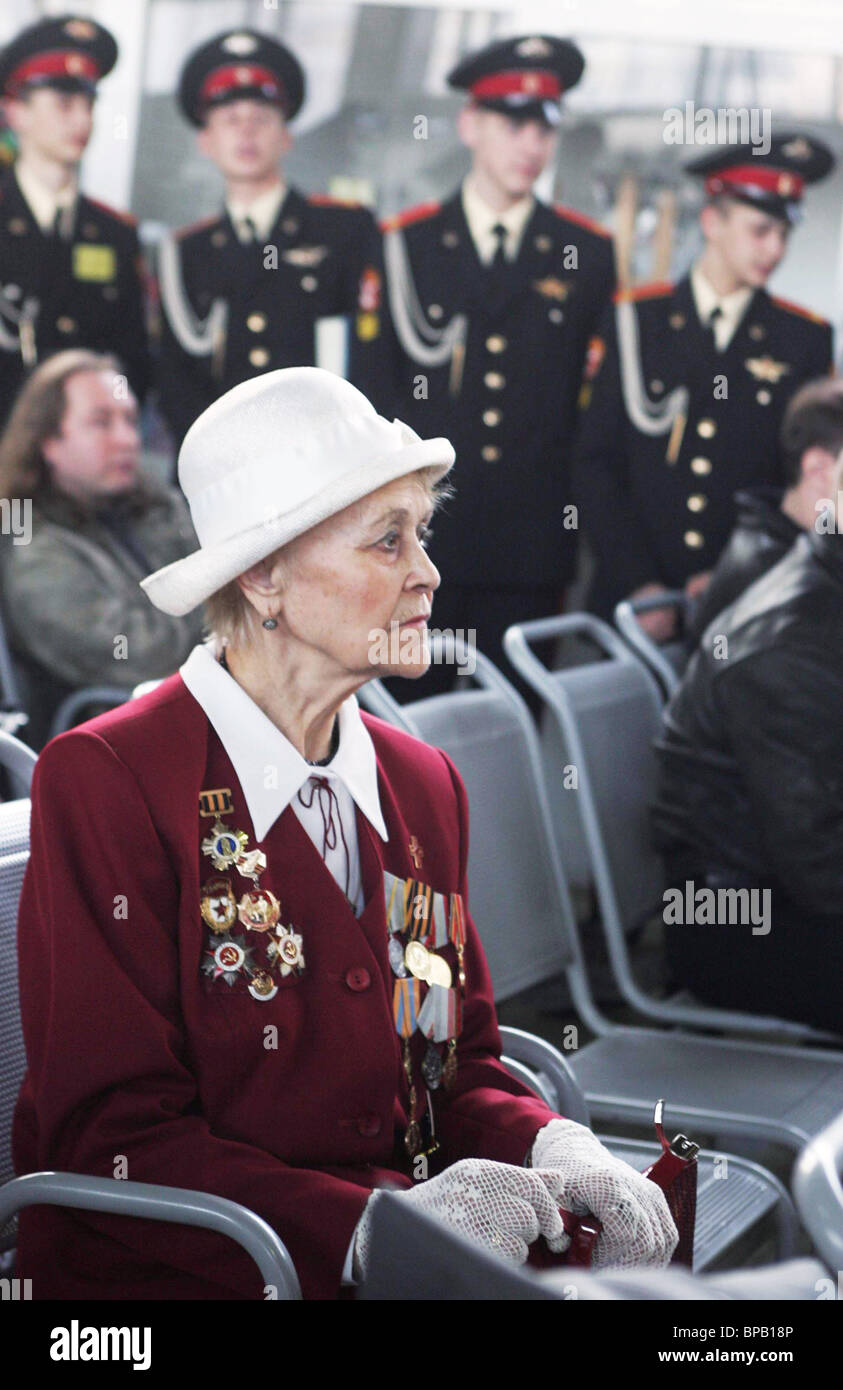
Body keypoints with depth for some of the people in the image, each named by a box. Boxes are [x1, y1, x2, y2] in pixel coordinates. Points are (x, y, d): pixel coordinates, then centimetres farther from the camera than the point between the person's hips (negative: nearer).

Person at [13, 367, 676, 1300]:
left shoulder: (424, 785, 11)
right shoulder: (101, 780, -9)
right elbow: (110, 1135, -12)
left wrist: (554, 1150, -7)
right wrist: (366, 1230, -23)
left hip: (410, 1273, 6)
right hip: (183, 1277, -6)